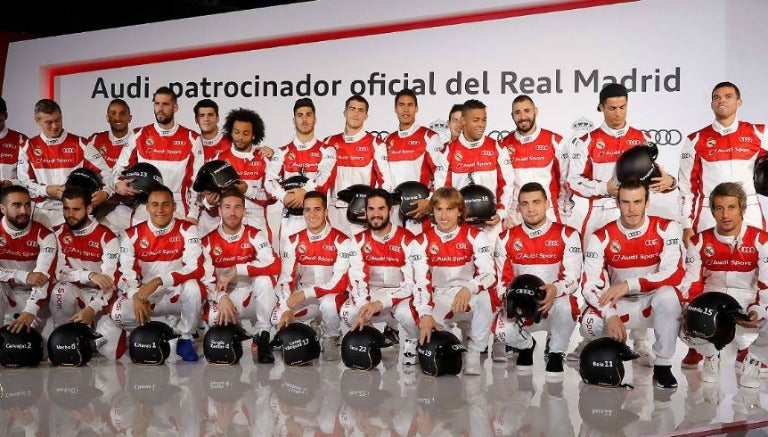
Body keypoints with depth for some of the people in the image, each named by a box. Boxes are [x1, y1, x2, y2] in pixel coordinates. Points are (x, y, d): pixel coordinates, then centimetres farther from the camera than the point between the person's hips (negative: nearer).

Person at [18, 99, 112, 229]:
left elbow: (105, 172, -2)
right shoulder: (29, 147, 8)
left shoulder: (80, 144, 2)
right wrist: (46, 190, -10)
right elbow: (23, 181, 6)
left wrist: (105, 192, -21)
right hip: (42, 213, 2)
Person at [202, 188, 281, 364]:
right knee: (215, 320, -32)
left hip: (253, 299, 0)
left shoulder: (255, 236, -6)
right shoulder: (208, 241, -1)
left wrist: (235, 270, -24)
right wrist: (221, 298, -28)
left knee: (263, 279, -31)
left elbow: (274, 265, -24)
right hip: (225, 300, 1)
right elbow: (206, 278, -8)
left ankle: (262, 335, -16)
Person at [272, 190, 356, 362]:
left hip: (332, 295, -4)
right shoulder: (294, 241, 2)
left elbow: (341, 283, -20)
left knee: (327, 303, -37)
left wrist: (305, 293, -25)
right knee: (277, 318, -20)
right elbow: (285, 278, -2)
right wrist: (286, 309, -17)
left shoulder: (341, 241, -13)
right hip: (302, 298, 4)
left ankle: (331, 340, -6)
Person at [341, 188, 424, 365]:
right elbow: (357, 278, -9)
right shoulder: (360, 241, -1)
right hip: (372, 295, 3)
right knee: (348, 312, -25)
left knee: (405, 312, -36)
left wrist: (381, 303, -28)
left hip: (401, 294, -3)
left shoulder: (407, 240, -14)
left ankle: (411, 343, -1)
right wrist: (363, 308, -28)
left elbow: (413, 283, -19)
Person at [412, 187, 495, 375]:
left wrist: (469, 289, -39)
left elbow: (490, 274, -18)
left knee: (484, 297, -36)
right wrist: (426, 314, -27)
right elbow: (420, 281, -12)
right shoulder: (423, 241, -2)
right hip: (439, 302, 1)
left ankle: (474, 354, -16)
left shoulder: (474, 236, -6)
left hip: (470, 299, -1)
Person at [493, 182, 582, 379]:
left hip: (556, 306, -2)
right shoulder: (506, 238, 2)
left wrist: (555, 289, -36)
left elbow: (573, 278, -14)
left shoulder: (567, 235, -6)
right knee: (503, 331, -28)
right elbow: (503, 280, 2)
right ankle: (526, 345, 13)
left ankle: (556, 354, -8)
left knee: (563, 303, -37)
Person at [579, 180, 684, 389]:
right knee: (590, 324, -29)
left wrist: (628, 285, -28)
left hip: (654, 303, -1)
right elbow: (591, 284, -15)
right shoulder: (601, 237, -9)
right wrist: (610, 315, -31)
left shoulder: (666, 229, -11)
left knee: (667, 296, -36)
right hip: (618, 306, 1)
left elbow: (674, 274, -21)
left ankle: (662, 366, -18)